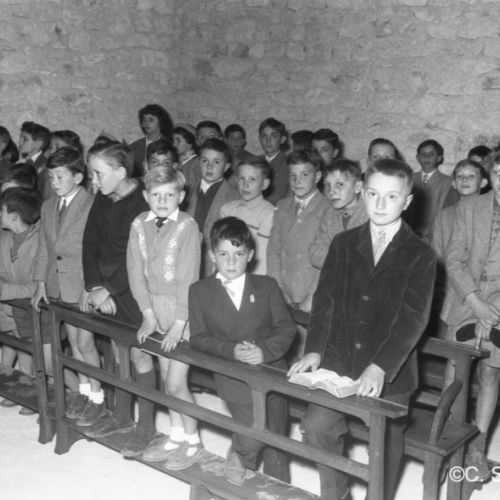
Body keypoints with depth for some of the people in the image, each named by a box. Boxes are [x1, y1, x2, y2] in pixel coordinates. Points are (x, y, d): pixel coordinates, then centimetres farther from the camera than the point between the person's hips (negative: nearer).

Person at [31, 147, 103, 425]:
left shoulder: (93, 205, -13)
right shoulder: (48, 207, 10)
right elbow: (44, 248, 14)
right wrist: (41, 283, 9)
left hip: (84, 285, -6)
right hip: (58, 285, 6)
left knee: (85, 342, -1)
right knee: (74, 341, 14)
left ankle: (97, 397, 14)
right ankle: (84, 389, 28)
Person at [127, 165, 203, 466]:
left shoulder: (187, 226, -14)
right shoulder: (139, 225, 0)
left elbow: (188, 277, -16)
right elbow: (136, 271, 0)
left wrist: (178, 323, -18)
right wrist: (148, 314, -5)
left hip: (184, 308, -5)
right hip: (156, 307, 5)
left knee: (176, 382, -4)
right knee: (166, 376, 13)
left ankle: (192, 441, 16)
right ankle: (176, 436, 30)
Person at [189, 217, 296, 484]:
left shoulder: (266, 286, 4)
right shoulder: (199, 291, 2)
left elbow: (286, 327, -1)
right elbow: (198, 337, -3)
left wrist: (265, 350, -19)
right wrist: (232, 350, -18)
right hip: (235, 378, -2)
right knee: (252, 438, -17)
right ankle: (240, 457, 18)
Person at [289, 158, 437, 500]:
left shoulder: (421, 255, -6)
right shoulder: (343, 244, 5)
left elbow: (413, 317, -14)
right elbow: (326, 299, 1)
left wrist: (380, 367, -24)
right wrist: (315, 350, -12)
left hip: (390, 373, -2)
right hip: (339, 361, 3)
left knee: (386, 441, 10)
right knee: (317, 425, -5)